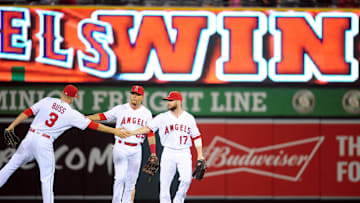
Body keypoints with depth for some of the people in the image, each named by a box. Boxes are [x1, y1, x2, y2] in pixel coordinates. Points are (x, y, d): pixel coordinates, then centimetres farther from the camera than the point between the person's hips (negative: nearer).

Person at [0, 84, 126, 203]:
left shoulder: (47, 101, 3)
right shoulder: (72, 114, -3)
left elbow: (28, 112, 2)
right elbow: (93, 125, -2)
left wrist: (12, 126, 8)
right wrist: (114, 131, 3)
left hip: (30, 137, 3)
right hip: (45, 144, -3)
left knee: (12, 164, 16)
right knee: (47, 177, 4)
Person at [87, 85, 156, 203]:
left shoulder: (146, 113, 6)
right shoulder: (121, 109, 1)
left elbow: (150, 133, 5)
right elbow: (103, 116, -1)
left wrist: (153, 153, 0)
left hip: (136, 149, 3)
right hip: (121, 148, -3)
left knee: (131, 180, 5)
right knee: (120, 177, -12)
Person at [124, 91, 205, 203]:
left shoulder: (189, 118, 7)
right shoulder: (163, 117, 4)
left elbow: (196, 137, 10)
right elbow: (148, 128, -4)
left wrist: (200, 155, 3)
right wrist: (132, 132, -19)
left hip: (184, 154, 0)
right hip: (168, 153, 0)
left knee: (186, 179, -18)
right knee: (165, 182, -2)